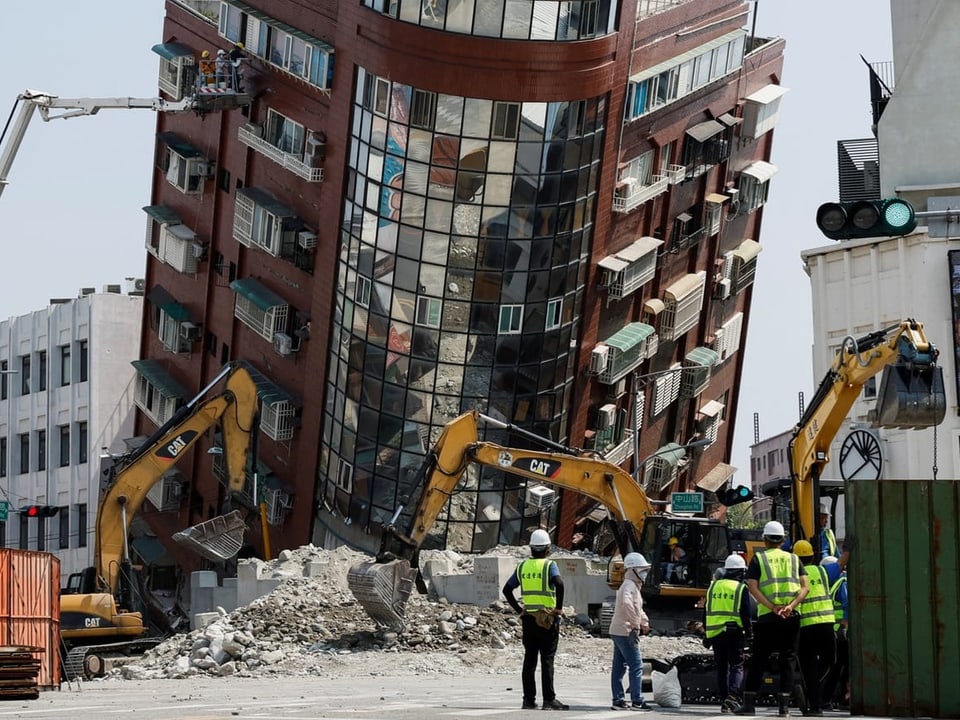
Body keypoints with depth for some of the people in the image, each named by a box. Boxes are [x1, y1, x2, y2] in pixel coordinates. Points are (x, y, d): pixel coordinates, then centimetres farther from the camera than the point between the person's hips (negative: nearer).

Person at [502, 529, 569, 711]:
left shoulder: (522, 566, 9)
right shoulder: (549, 565, -7)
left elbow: (506, 589, 11)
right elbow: (559, 583, -25)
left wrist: (519, 609, 13)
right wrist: (559, 607, -15)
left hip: (528, 618, 5)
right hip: (548, 619, -5)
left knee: (529, 659, 8)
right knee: (547, 659, -3)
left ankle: (528, 699, 8)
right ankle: (549, 699, -4)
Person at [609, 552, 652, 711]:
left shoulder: (633, 585, 20)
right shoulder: (629, 585, -13)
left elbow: (638, 608, 30)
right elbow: (627, 603, -33)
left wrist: (645, 622, 15)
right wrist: (636, 623, -30)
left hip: (617, 632, 10)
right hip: (625, 632, -10)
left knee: (618, 667, 10)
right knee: (636, 665, -8)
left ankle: (618, 700, 12)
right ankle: (637, 701, -7)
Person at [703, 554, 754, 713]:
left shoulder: (713, 586, 11)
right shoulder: (741, 588, -5)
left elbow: (706, 612, 15)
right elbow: (747, 613, -7)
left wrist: (706, 634, 21)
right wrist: (749, 634, -1)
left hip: (715, 633, 4)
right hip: (734, 633, -4)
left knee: (721, 668, 12)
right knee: (737, 666, -1)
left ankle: (724, 699, 13)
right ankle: (732, 697, -19)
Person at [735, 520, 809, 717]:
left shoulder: (758, 558, 6)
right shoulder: (794, 559, 12)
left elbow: (753, 588, -8)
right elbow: (805, 587, -1)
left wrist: (773, 607, -14)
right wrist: (791, 605, -12)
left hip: (767, 617, -1)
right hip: (791, 617, 1)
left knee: (758, 660, 5)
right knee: (787, 660, 7)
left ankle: (749, 703, 3)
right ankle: (784, 705, 3)